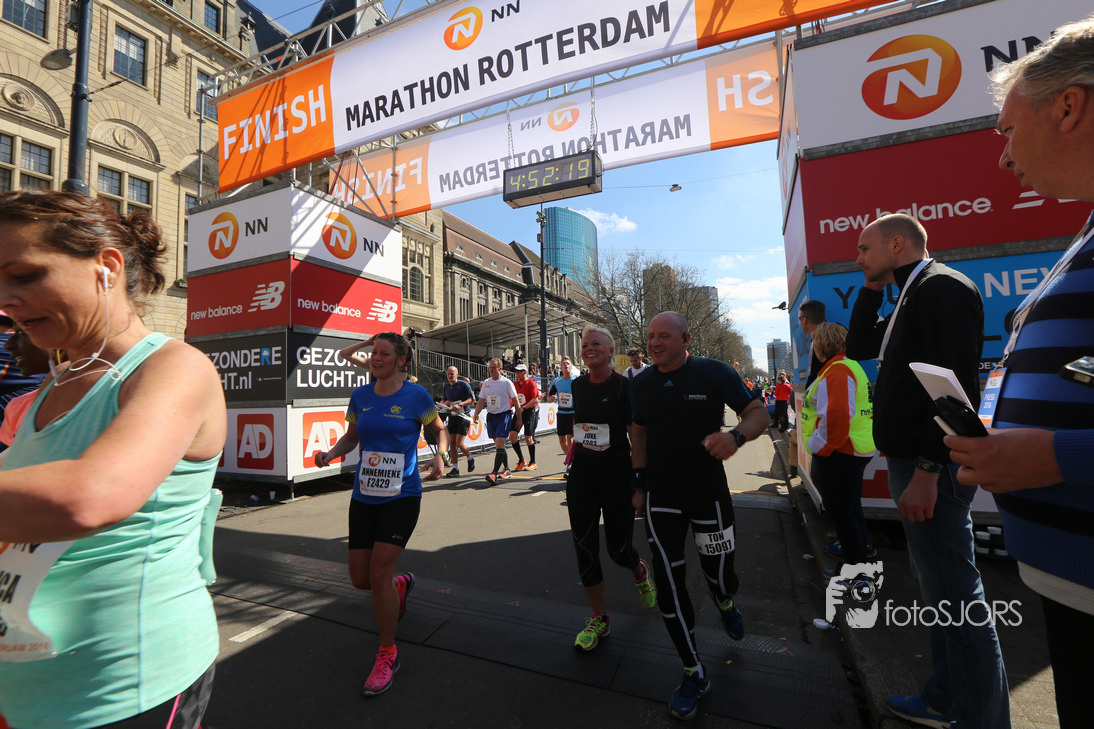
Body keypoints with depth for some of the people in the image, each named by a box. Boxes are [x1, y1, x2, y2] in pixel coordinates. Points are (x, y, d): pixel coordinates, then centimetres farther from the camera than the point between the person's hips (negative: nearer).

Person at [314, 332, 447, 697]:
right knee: (360, 579, 10)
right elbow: (352, 436, 15)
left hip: (402, 497, -5)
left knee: (379, 574, -7)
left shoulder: (416, 395, -8)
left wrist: (439, 456, -14)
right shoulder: (360, 396, 3)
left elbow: (439, 429, 4)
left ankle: (387, 654, 19)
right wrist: (331, 453, -4)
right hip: (364, 497, 5)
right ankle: (401, 584, 47)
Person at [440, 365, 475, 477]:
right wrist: (445, 403, 0)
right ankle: (455, 468, 10)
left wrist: (460, 404, -20)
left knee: (460, 443, -12)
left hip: (463, 416, -6)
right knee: (452, 443, 2)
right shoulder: (446, 387, 13)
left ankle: (470, 459, 17)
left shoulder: (464, 385, -5)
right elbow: (443, 401, 23)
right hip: (452, 416, 6)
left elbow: (472, 399, -9)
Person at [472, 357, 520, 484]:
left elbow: (515, 401, -1)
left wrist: (519, 419, 0)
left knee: (499, 444, -15)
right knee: (498, 445, 12)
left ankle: (494, 473, -17)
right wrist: (476, 414, -6)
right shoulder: (486, 383, 9)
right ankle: (506, 469, 25)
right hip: (491, 415, 5)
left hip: (504, 415, -5)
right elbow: (481, 401, 10)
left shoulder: (506, 382, -6)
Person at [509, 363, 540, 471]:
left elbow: (536, 399, -14)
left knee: (528, 437, -6)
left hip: (529, 411, -6)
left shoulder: (531, 383, -7)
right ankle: (521, 460, 10)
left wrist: (524, 407, -21)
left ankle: (533, 462, 12)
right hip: (518, 412, 6)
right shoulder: (515, 384, 14)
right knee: (512, 435, -6)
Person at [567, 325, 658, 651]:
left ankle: (640, 570, 46)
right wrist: (571, 460, 14)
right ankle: (599, 618, 26)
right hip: (581, 473, 5)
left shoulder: (625, 386, -12)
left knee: (618, 549, 7)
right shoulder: (578, 385, 4)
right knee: (584, 548, 5)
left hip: (616, 472, -4)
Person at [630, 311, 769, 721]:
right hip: (660, 497, 2)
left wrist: (736, 436, -30)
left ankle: (726, 604, 53)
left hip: (709, 492, -2)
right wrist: (639, 484, 10)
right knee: (668, 581, 1)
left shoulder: (715, 373, -10)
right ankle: (694, 674, 21)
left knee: (718, 572, 13)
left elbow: (758, 413, -7)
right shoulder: (641, 384, 1)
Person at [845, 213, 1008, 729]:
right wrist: (871, 291, 14)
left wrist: (927, 470, -24)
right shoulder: (912, 297, 17)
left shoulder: (942, 287, -12)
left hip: (929, 467, -11)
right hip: (912, 460, 11)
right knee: (938, 589, 19)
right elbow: (858, 348, 22)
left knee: (955, 597, -2)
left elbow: (954, 385, -22)